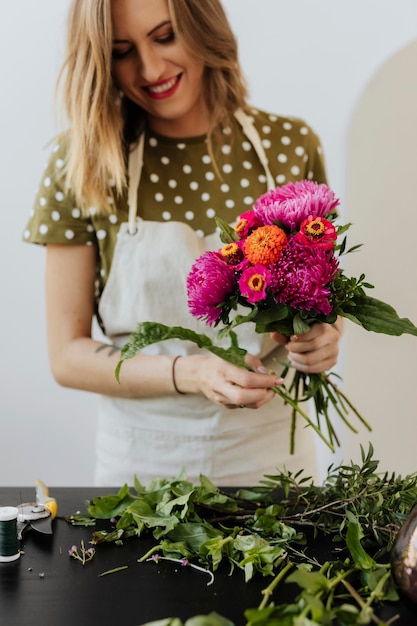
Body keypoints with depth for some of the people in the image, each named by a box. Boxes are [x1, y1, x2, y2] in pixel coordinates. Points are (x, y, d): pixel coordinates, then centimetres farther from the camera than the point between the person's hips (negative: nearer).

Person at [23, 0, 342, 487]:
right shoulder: (82, 163, -10)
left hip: (271, 453, 2)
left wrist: (321, 337, -15)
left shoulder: (290, 146, -5)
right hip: (142, 462, -1)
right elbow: (67, 355, -9)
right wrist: (188, 373, -24)